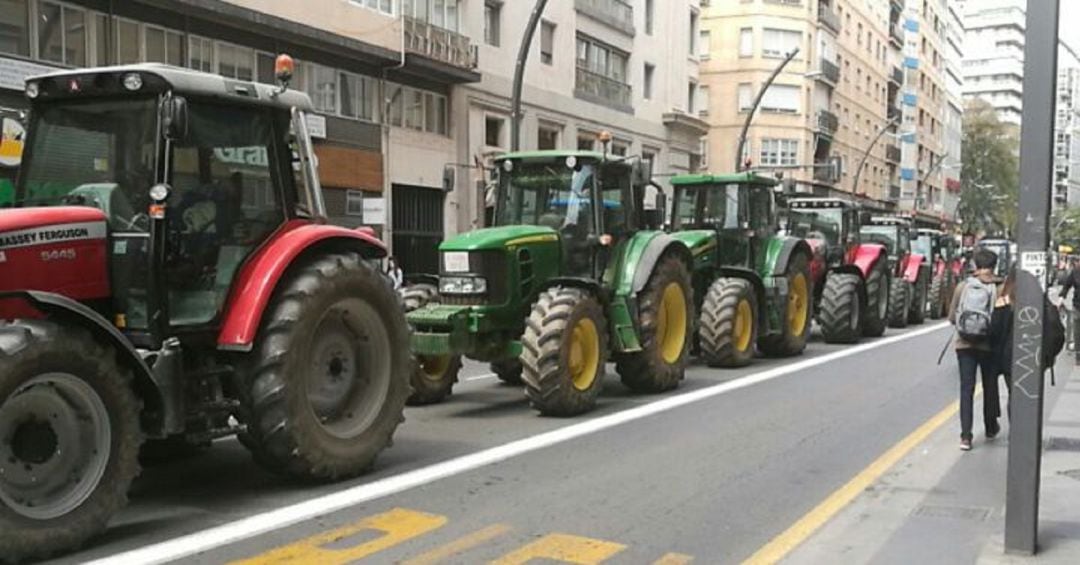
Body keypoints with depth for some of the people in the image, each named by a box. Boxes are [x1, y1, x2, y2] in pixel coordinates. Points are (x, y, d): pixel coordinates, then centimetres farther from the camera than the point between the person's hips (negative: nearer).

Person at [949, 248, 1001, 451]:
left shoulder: (962, 287, -3)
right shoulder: (997, 291, -11)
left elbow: (952, 317, 2)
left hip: (965, 345, 1)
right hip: (988, 345, -1)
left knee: (966, 388, 2)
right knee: (990, 387, 18)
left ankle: (965, 436, -6)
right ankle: (991, 428, 35)